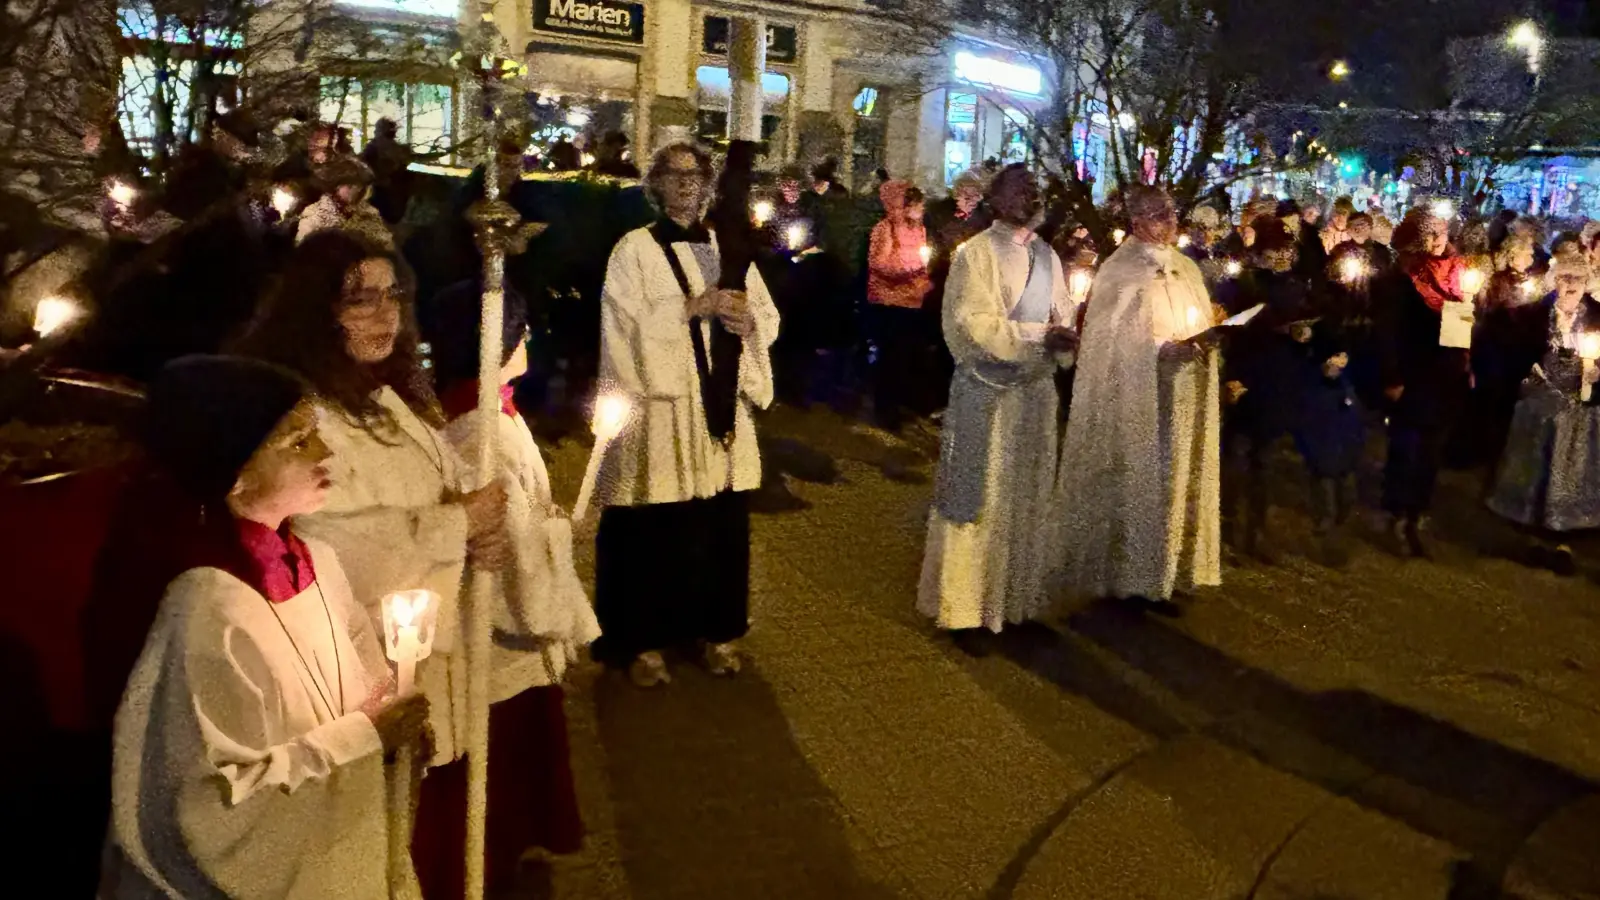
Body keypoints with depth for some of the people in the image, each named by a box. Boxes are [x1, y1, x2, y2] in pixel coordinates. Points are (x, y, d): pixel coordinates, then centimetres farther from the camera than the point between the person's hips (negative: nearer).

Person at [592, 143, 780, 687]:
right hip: (660, 408, -4)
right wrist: (695, 306, -17)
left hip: (720, 406, 4)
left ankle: (714, 629, 22)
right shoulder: (635, 249, 1)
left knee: (721, 524, 5)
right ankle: (643, 640, 13)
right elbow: (629, 325, -11)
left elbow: (769, 319, 11)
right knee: (654, 529, -2)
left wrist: (745, 318, -11)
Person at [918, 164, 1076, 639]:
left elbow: (1061, 317, 12)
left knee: (1027, 493, 12)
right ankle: (965, 599, 9)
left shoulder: (1047, 257, 13)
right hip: (988, 390, -6)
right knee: (980, 494, -1)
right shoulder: (977, 252, -7)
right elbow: (972, 322, -16)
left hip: (1036, 389, 7)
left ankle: (1018, 593, 23)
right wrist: (1038, 336, -21)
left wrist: (1063, 335, -11)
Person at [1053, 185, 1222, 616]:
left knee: (1181, 478, 11)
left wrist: (1205, 341, -4)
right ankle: (1139, 577, 7)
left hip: (1185, 396, 8)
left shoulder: (1185, 267, 12)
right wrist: (1166, 348, -23)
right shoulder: (1121, 271, -10)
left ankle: (1171, 566, 23)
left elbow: (1199, 323, 18)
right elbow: (1113, 339, -15)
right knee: (1143, 481, -3)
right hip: (1140, 396, -7)